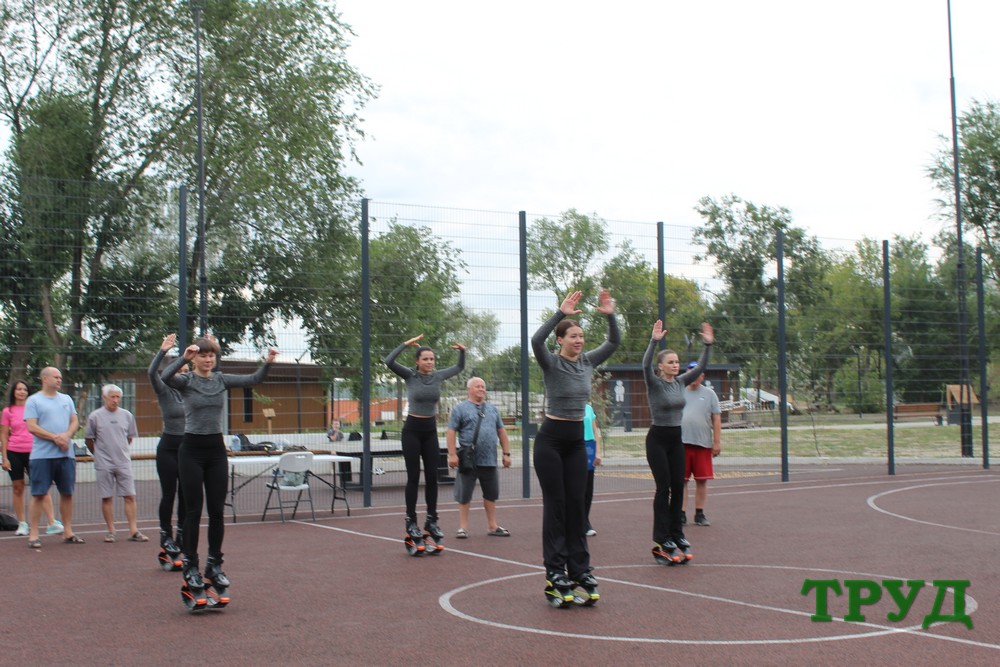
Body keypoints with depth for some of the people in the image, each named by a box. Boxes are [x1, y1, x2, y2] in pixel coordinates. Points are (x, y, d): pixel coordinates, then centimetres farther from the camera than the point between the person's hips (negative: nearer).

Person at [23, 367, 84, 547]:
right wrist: (55, 438, -16)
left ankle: (68, 532, 18)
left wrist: (67, 435, -10)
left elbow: (75, 422, 11)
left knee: (67, 493, 8)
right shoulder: (33, 400, -1)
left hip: (66, 454, 5)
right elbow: (31, 426, -10)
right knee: (38, 494, -5)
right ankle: (33, 535, -1)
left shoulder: (66, 399, 15)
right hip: (42, 456, -5)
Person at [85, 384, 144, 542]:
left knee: (130, 496, -2)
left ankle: (133, 531, 0)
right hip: (103, 464, -2)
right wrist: (99, 454, 10)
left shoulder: (127, 415, 6)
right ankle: (111, 531, 9)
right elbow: (89, 440, 6)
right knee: (107, 498, 2)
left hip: (123, 462, 2)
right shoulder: (95, 416, -2)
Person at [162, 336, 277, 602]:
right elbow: (165, 377, -26)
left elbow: (254, 380, -4)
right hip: (192, 449, -3)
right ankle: (191, 566, 9)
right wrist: (182, 358, -41)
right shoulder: (186, 381, -4)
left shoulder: (222, 380, 6)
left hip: (216, 449, 4)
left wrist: (268, 363, -22)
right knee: (193, 511, 0)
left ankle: (214, 565, 15)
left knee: (217, 511, 5)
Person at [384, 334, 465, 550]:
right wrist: (406, 344, -24)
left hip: (430, 430, 4)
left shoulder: (438, 376, 4)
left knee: (432, 477, 5)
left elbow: (459, 368, 19)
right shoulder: (410, 375, -7)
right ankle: (411, 522, 5)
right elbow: (389, 361, -22)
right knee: (413, 477, -2)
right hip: (412, 429, -4)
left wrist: (463, 351, 1)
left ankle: (432, 521, 13)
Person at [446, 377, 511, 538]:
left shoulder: (492, 409, 15)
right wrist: (452, 454, -13)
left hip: (490, 460, 5)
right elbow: (451, 432, -5)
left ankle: (492, 526, 20)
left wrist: (506, 453, 10)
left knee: (491, 494, 11)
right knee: (464, 495, 0)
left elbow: (501, 431, 17)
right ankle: (463, 527, 7)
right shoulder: (460, 409, 0)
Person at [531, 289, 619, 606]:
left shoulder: (588, 361, 6)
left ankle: (579, 568, 13)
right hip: (551, 439, -5)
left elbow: (615, 342, 4)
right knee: (555, 504, -2)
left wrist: (610, 315, -12)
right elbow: (536, 341, -31)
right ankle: (555, 571, 4)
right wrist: (560, 313, -36)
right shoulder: (551, 363, -11)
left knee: (576, 504, 7)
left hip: (577, 439, 5)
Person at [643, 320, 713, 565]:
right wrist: (654, 341, -39)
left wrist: (708, 345, -8)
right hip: (657, 439, -6)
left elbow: (700, 367, 4)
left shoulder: (680, 382, 7)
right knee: (664, 487, -6)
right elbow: (645, 365, -28)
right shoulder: (654, 384, -10)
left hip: (676, 439, 6)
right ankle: (662, 537, 0)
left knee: (678, 487, 6)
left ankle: (676, 533, 15)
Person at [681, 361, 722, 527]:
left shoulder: (709, 394, 9)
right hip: (681, 443, 0)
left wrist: (717, 442, -1)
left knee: (702, 480, 2)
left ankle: (699, 514, 11)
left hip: (703, 444, 0)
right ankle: (681, 514, 4)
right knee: (681, 480, 0)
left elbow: (716, 420, 6)